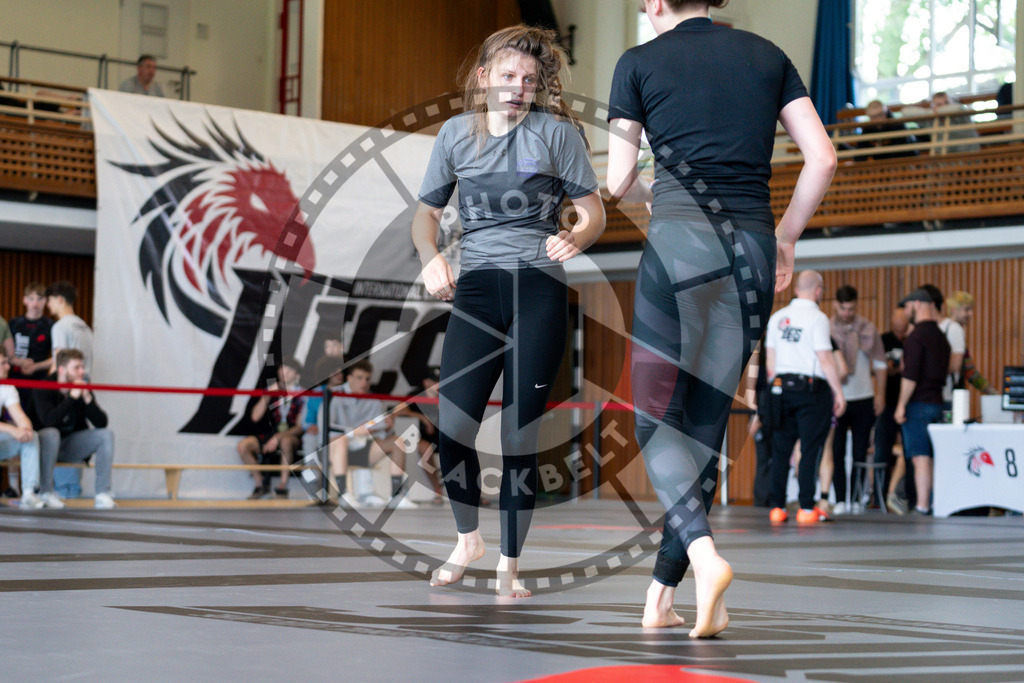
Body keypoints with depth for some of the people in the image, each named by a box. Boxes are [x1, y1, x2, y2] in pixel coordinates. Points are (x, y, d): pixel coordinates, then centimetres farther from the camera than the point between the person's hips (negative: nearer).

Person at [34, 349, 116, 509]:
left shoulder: (83, 389, -1)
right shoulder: (44, 388, -15)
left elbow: (101, 423, -8)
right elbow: (48, 420, -33)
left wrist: (88, 399, -22)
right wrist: (72, 398, -30)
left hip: (72, 446, 5)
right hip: (47, 443, -5)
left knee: (106, 435, -12)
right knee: (51, 433, -37)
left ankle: (103, 495, -16)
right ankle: (47, 493, -26)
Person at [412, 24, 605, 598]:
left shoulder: (558, 131, 4)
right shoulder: (457, 133, 12)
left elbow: (594, 212, 4)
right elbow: (426, 212, 18)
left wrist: (575, 239, -19)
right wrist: (430, 257, -3)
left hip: (539, 291, -2)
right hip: (476, 290, 2)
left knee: (521, 432, -3)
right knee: (451, 428, -7)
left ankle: (510, 563, 11)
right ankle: (468, 538, 20)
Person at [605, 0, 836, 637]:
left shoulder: (640, 62, 5)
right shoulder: (767, 54, 14)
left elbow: (620, 182, 6)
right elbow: (823, 158, 7)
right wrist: (786, 237, 18)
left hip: (681, 241, -4)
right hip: (753, 249, 4)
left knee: (656, 417, 2)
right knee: (707, 421, 10)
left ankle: (705, 554, -23)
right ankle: (663, 593, 12)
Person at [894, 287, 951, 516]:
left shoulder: (916, 337, -13)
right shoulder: (940, 336, 14)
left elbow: (910, 375, -19)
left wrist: (901, 405, -15)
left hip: (918, 403, -8)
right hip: (937, 402, 8)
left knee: (920, 458, -8)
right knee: (932, 458, 10)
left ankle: (922, 505, -10)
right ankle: (935, 503, 11)